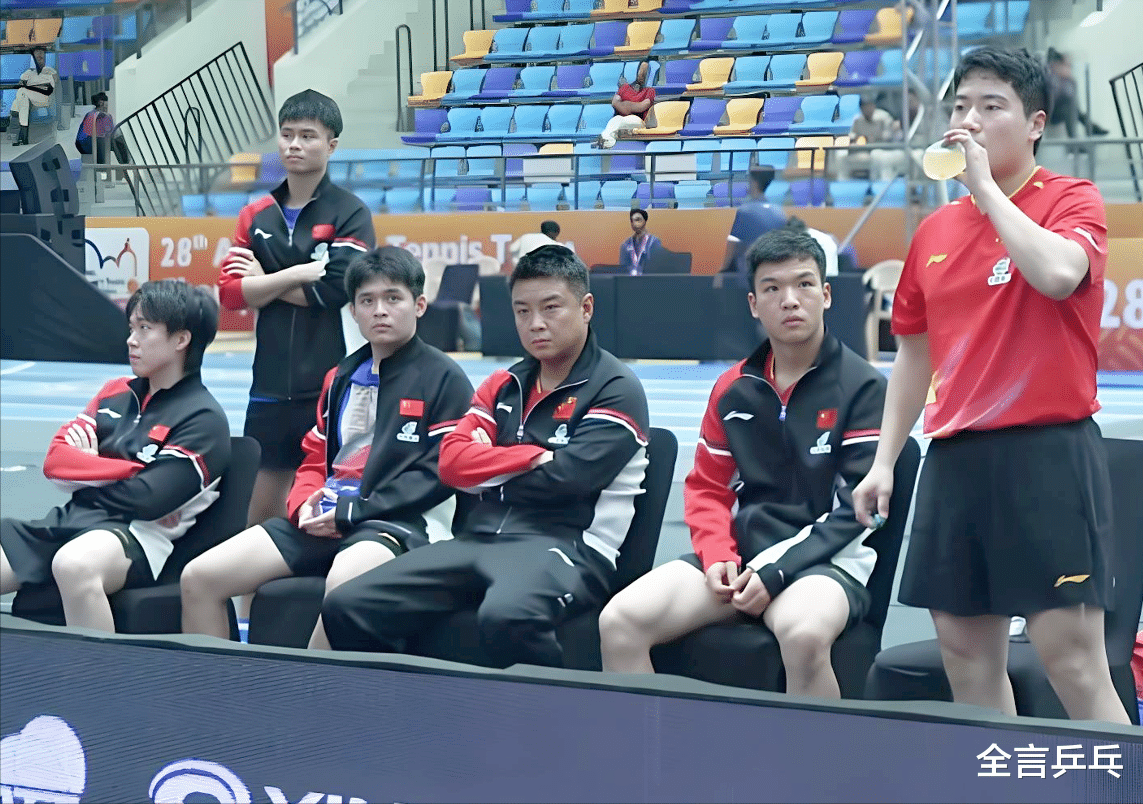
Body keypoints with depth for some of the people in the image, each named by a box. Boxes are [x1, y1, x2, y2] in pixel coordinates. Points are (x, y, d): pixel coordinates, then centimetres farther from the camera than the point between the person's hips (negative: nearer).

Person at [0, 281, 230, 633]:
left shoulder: (203, 419, -2)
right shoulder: (117, 393, 19)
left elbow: (147, 501, -13)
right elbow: (56, 459, 9)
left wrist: (85, 470, 3)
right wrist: (131, 470, -4)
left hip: (136, 536, -7)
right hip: (69, 522, 7)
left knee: (74, 564, -39)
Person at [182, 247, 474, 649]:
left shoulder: (444, 378, 1)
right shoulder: (341, 378, 22)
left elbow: (442, 471, -7)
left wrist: (354, 510, -12)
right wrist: (304, 504, 1)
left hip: (398, 522, -7)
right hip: (323, 520, 7)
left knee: (342, 582, -42)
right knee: (199, 577, -8)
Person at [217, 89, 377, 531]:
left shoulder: (349, 212, -2)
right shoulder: (255, 215, 12)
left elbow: (334, 289, -14)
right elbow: (231, 293, 2)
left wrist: (264, 280, -2)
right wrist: (300, 273, -9)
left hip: (331, 384, -4)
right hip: (270, 386, 4)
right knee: (263, 507, 9)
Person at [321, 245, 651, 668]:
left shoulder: (617, 390, 0)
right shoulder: (503, 386, 20)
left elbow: (566, 478, -13)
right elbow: (452, 461, 8)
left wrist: (489, 469, 3)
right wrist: (534, 459, -4)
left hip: (566, 548, -6)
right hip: (480, 539, 7)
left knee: (506, 616, -41)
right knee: (347, 606, -10)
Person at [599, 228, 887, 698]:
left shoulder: (862, 387, -3)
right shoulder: (732, 390, 12)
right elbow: (707, 488, 18)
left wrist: (778, 571, -16)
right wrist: (718, 557, -3)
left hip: (825, 560, -5)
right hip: (740, 557, 5)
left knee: (802, 632, -40)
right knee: (619, 621, -17)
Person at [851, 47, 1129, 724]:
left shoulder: (1073, 200, -1)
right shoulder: (936, 230, 14)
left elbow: (1058, 273, -24)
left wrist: (986, 185, -14)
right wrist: (885, 461, 15)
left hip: (1047, 455, -6)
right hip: (954, 459, 6)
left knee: (1073, 660, -8)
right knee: (966, 655, 8)